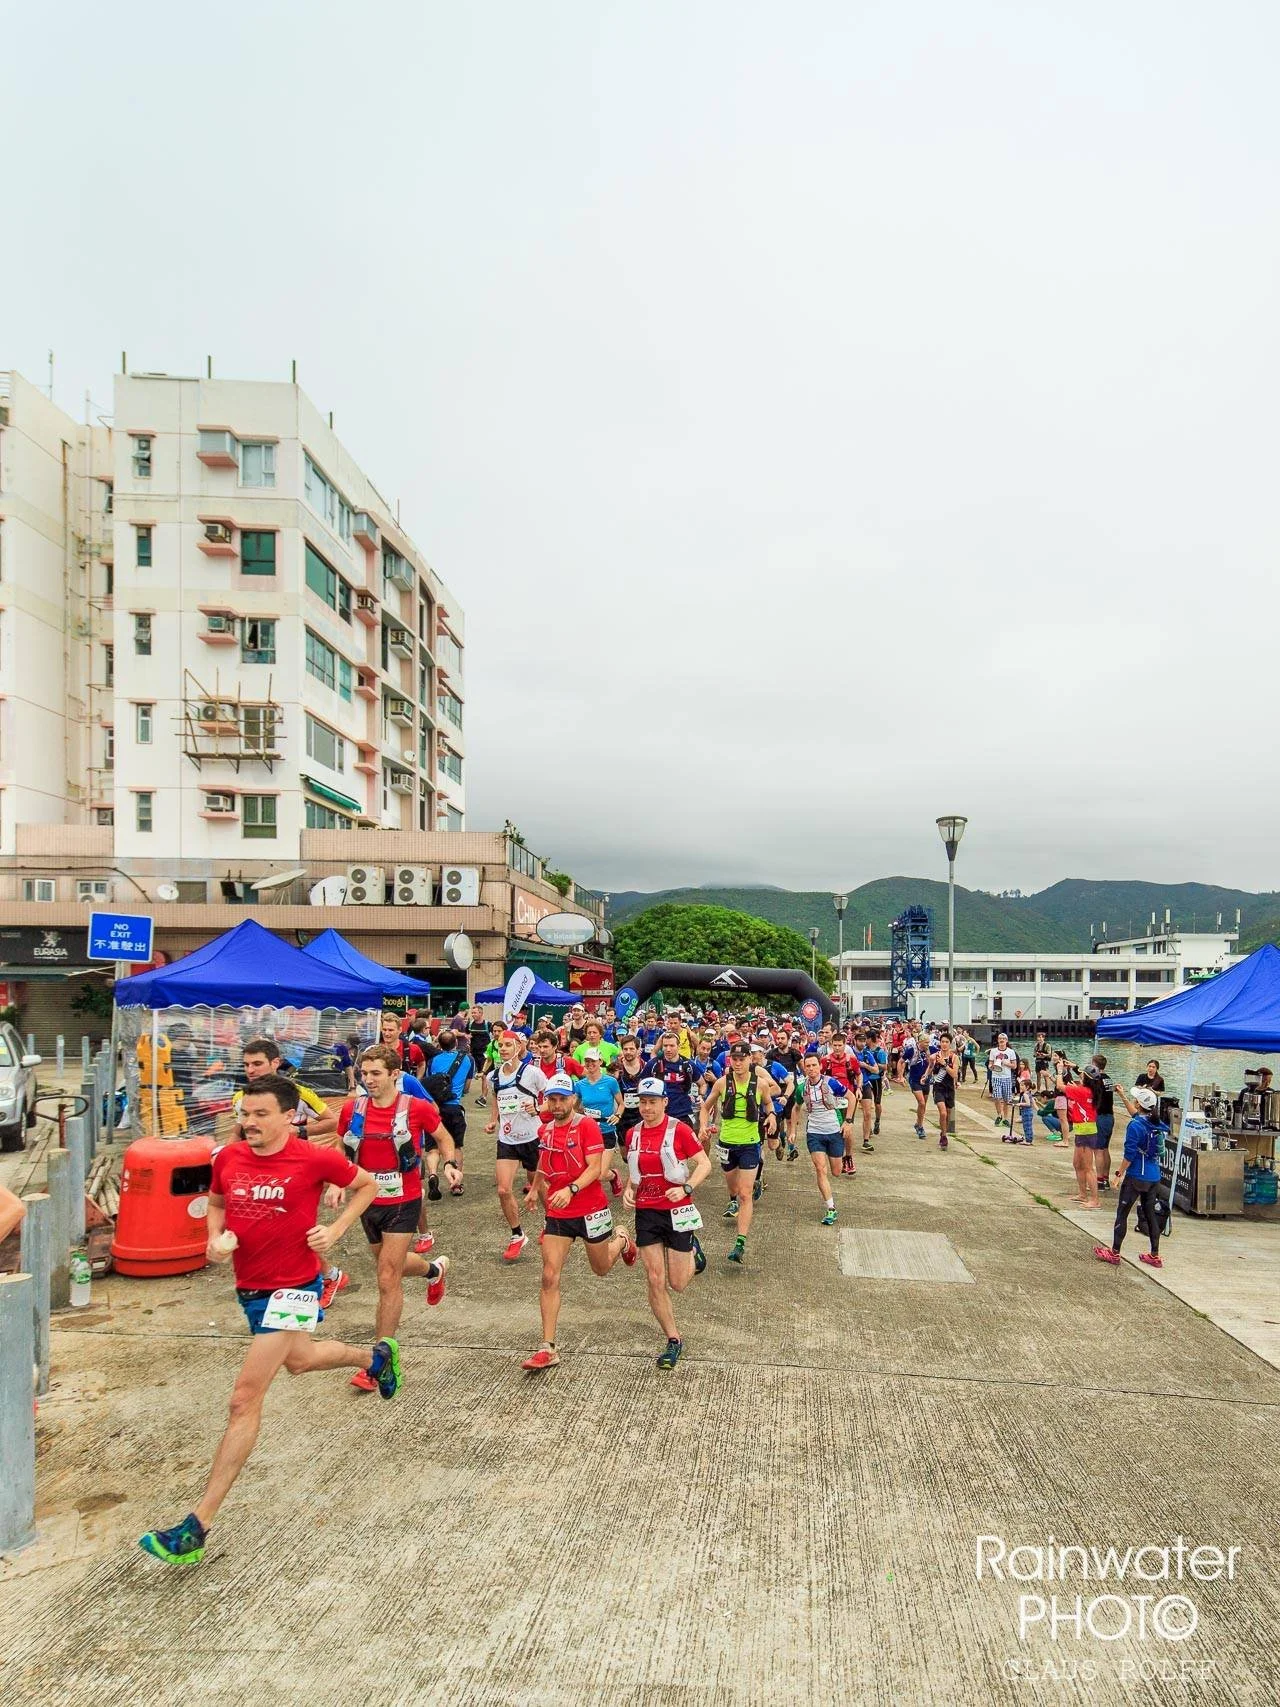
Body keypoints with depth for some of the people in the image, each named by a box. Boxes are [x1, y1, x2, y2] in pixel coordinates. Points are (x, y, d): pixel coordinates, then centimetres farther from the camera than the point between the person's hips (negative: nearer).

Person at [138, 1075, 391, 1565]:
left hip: (291, 1289, -7)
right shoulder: (227, 1158, -6)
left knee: (245, 1400, -10)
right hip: (249, 1286, 7)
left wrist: (335, 1230, -13)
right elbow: (217, 1203, 14)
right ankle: (376, 1356, 57)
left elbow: (366, 1184, -2)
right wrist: (216, 1238, -6)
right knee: (298, 1361, 30)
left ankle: (197, 1526, -2)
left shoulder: (314, 1159, -19)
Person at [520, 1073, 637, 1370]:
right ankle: (548, 1349, -1)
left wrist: (570, 1190, -33)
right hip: (557, 1214, 4)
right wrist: (534, 1189, 16)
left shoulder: (587, 1126, -13)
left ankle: (622, 1241, 51)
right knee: (550, 1277, -6)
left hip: (590, 1209, -4)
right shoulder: (545, 1130, 5)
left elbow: (595, 1168, -20)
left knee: (601, 1268, 17)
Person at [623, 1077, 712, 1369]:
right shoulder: (633, 1134, 3)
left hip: (677, 1212, -4)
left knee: (677, 1284, 4)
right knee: (655, 1281, -2)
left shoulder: (679, 1129, -11)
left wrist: (686, 1189, -22)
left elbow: (704, 1164, -9)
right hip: (646, 1212, 4)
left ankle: (693, 1253, 37)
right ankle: (673, 1340, 15)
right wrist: (629, 1190, 0)